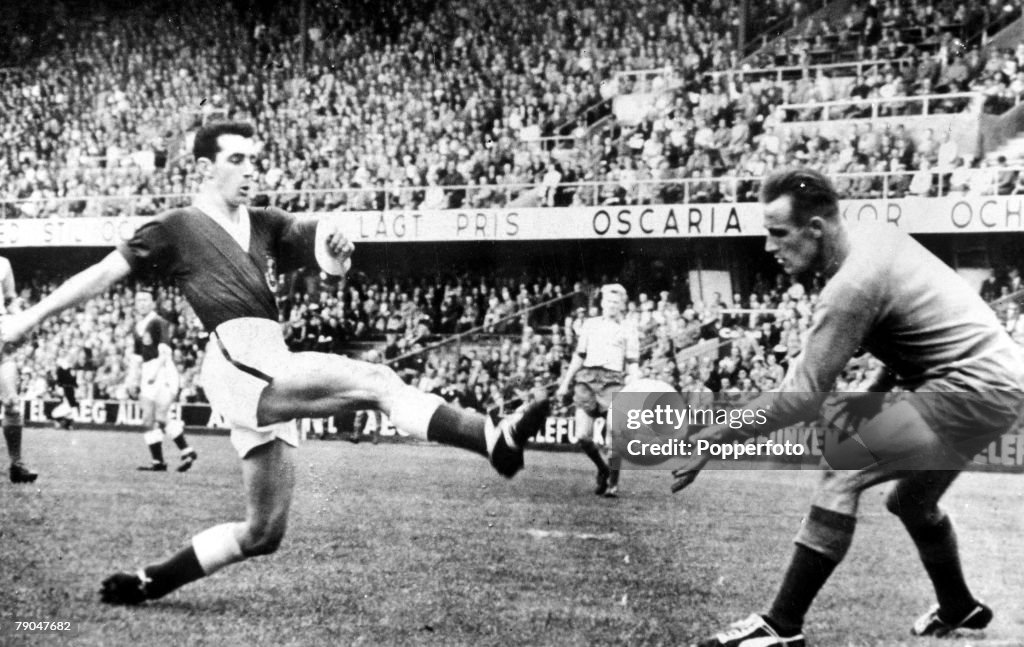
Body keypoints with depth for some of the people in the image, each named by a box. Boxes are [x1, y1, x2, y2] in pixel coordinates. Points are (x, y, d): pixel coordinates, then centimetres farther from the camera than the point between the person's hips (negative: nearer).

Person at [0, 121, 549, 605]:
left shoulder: (267, 226, 23)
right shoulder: (177, 229, 9)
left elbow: (331, 262, 10)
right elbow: (104, 274, 10)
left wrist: (331, 245, -14)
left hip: (272, 375, 8)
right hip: (237, 359, -8)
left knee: (263, 533, 11)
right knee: (376, 382, -26)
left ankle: (149, 582, 21)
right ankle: (495, 438, -40)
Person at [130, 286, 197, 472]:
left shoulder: (159, 323, -8)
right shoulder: (137, 328, 15)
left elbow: (164, 351, -18)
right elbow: (136, 357, 22)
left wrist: (155, 371, -26)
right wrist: (135, 380, 17)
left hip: (164, 372, -8)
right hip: (148, 376, 8)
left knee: (160, 418, -14)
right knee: (148, 420, 3)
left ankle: (187, 452, -2)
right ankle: (158, 462, 8)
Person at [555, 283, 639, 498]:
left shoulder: (628, 329, 8)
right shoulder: (590, 324, 18)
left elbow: (633, 364, 3)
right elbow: (579, 356, 22)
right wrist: (565, 383, 18)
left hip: (613, 381, -3)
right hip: (587, 378, 3)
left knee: (613, 436, -12)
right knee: (582, 436, -5)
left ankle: (613, 483, 0)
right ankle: (602, 470, 20)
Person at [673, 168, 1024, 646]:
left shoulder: (852, 287, -23)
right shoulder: (876, 236, 4)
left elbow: (801, 397, -25)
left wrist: (713, 438, -22)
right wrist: (880, 385, 5)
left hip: (969, 390, -10)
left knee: (844, 468, -16)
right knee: (912, 500, 26)